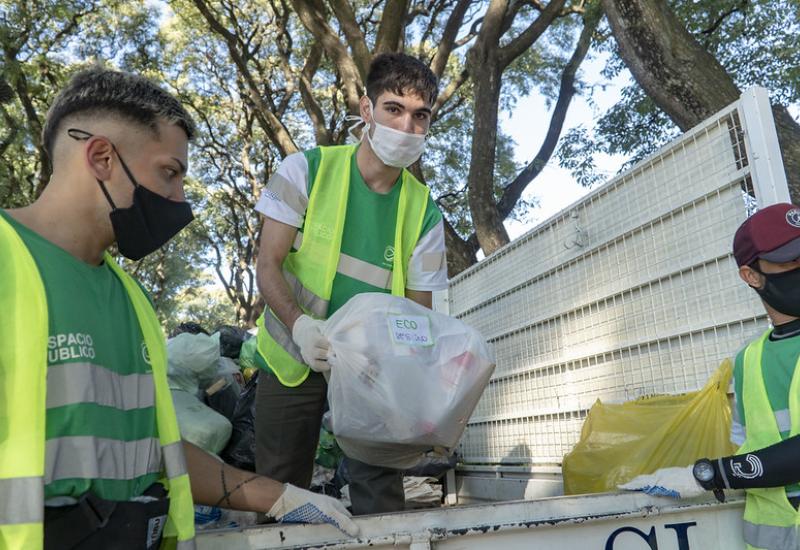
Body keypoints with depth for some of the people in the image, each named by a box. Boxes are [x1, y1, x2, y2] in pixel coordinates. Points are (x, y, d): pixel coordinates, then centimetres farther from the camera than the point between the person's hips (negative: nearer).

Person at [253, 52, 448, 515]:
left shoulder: (424, 211, -5)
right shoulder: (307, 170, -9)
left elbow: (419, 308, -4)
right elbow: (268, 265, -11)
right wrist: (299, 324, -30)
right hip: (295, 357, -1)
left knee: (382, 493, -2)